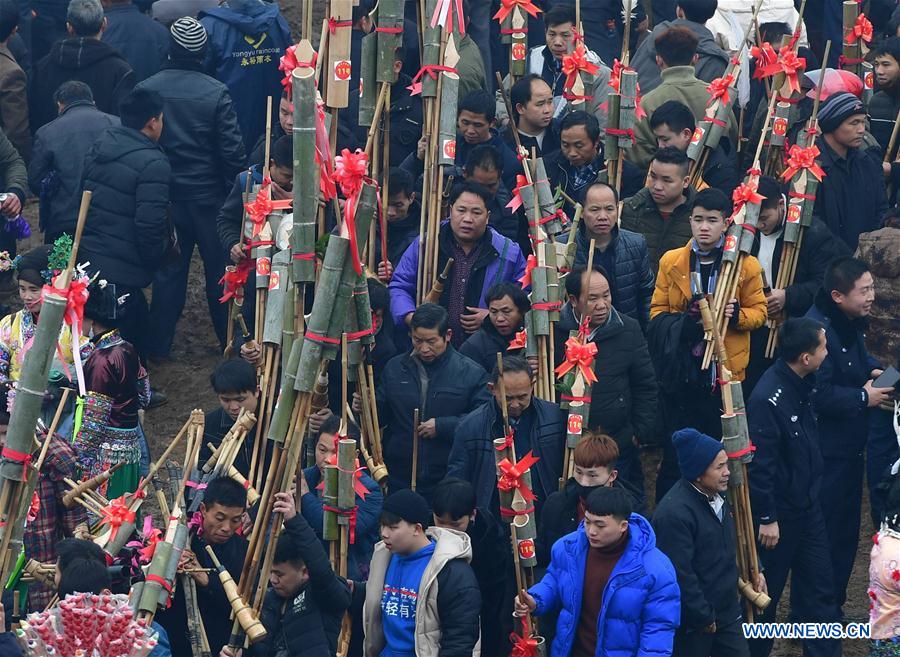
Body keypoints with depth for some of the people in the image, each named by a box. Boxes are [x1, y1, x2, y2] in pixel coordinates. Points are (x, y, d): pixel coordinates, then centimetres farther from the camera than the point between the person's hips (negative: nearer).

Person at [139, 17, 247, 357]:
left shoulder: (146, 89, -10)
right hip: (209, 195, -1)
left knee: (168, 270, 12)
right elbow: (232, 150, -12)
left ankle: (159, 343, 15)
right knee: (219, 268, 13)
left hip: (164, 196, 1)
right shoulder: (216, 93, -14)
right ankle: (229, 340, 22)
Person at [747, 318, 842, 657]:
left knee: (819, 587, 12)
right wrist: (767, 518, -19)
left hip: (809, 507, 8)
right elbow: (760, 464, -23)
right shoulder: (768, 399, -27)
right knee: (765, 590, 9)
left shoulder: (803, 384, 0)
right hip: (780, 513, -8)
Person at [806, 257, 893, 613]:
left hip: (850, 446, 10)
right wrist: (863, 398, -17)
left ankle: (834, 605, 31)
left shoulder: (851, 323, 7)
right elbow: (819, 395, -29)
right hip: (826, 449, -10)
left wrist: (874, 370, 5)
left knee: (846, 530, 18)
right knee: (824, 533, -3)